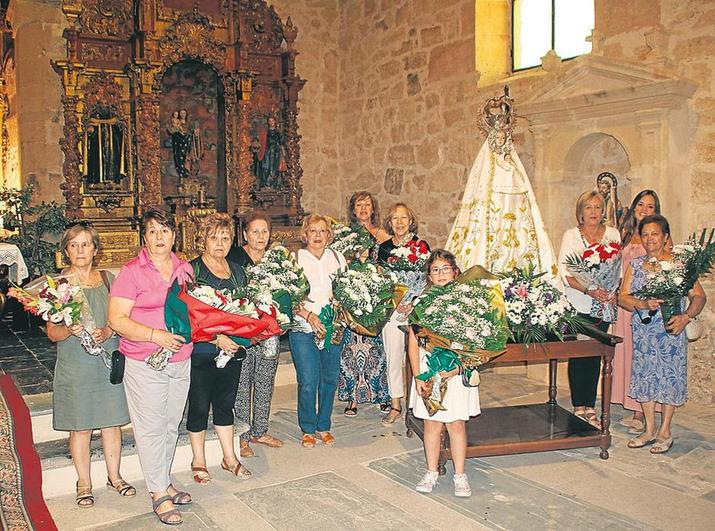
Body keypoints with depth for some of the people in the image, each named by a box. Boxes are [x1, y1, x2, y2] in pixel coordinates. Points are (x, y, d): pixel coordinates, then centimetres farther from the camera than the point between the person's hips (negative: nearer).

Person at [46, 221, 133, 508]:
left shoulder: (108, 278, 5)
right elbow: (52, 333, -2)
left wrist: (107, 332, -13)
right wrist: (70, 330, -23)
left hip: (109, 361, 2)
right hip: (75, 365, -2)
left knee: (112, 421, 9)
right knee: (80, 427, 5)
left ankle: (114, 476, 25)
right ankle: (84, 483, 22)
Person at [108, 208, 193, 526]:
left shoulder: (184, 269, 7)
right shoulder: (132, 271, -9)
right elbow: (117, 320, -13)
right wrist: (156, 336, -22)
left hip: (181, 361, 5)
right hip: (144, 363, -5)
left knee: (171, 425, 15)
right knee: (151, 428, 2)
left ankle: (164, 483, 30)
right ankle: (159, 495, 14)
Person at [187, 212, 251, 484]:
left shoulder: (237, 271, 11)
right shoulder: (192, 269, -8)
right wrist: (215, 338, -19)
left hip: (233, 350, 5)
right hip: (201, 352, -5)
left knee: (225, 404, 16)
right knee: (199, 407, 6)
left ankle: (230, 458, 28)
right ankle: (198, 461, 22)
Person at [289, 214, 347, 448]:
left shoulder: (337, 258, 11)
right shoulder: (295, 259, -1)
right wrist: (309, 316, -18)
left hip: (334, 328, 4)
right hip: (304, 329, -3)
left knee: (330, 379, 9)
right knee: (308, 382, -3)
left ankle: (324, 426, 25)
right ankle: (308, 429, 15)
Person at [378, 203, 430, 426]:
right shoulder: (383, 248, 8)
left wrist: (412, 304, -10)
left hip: (416, 308, -2)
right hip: (391, 308, 2)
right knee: (393, 356, 4)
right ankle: (395, 405, 14)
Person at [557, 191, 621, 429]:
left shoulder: (613, 235, 8)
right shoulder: (571, 235, 0)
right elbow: (565, 273, -7)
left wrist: (615, 293, -8)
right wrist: (589, 290, -18)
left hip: (604, 304, 3)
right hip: (577, 305, -2)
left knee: (596, 355, 6)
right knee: (578, 355, 0)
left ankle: (590, 407, 15)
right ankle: (579, 407, 11)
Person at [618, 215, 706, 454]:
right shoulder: (635, 265, 7)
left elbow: (699, 297, -6)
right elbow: (622, 297, 1)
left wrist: (685, 317, -22)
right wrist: (643, 304, -17)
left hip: (670, 331, -4)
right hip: (642, 331, 4)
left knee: (669, 377, 2)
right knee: (645, 376, 8)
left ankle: (665, 432, 15)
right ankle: (649, 430, 21)